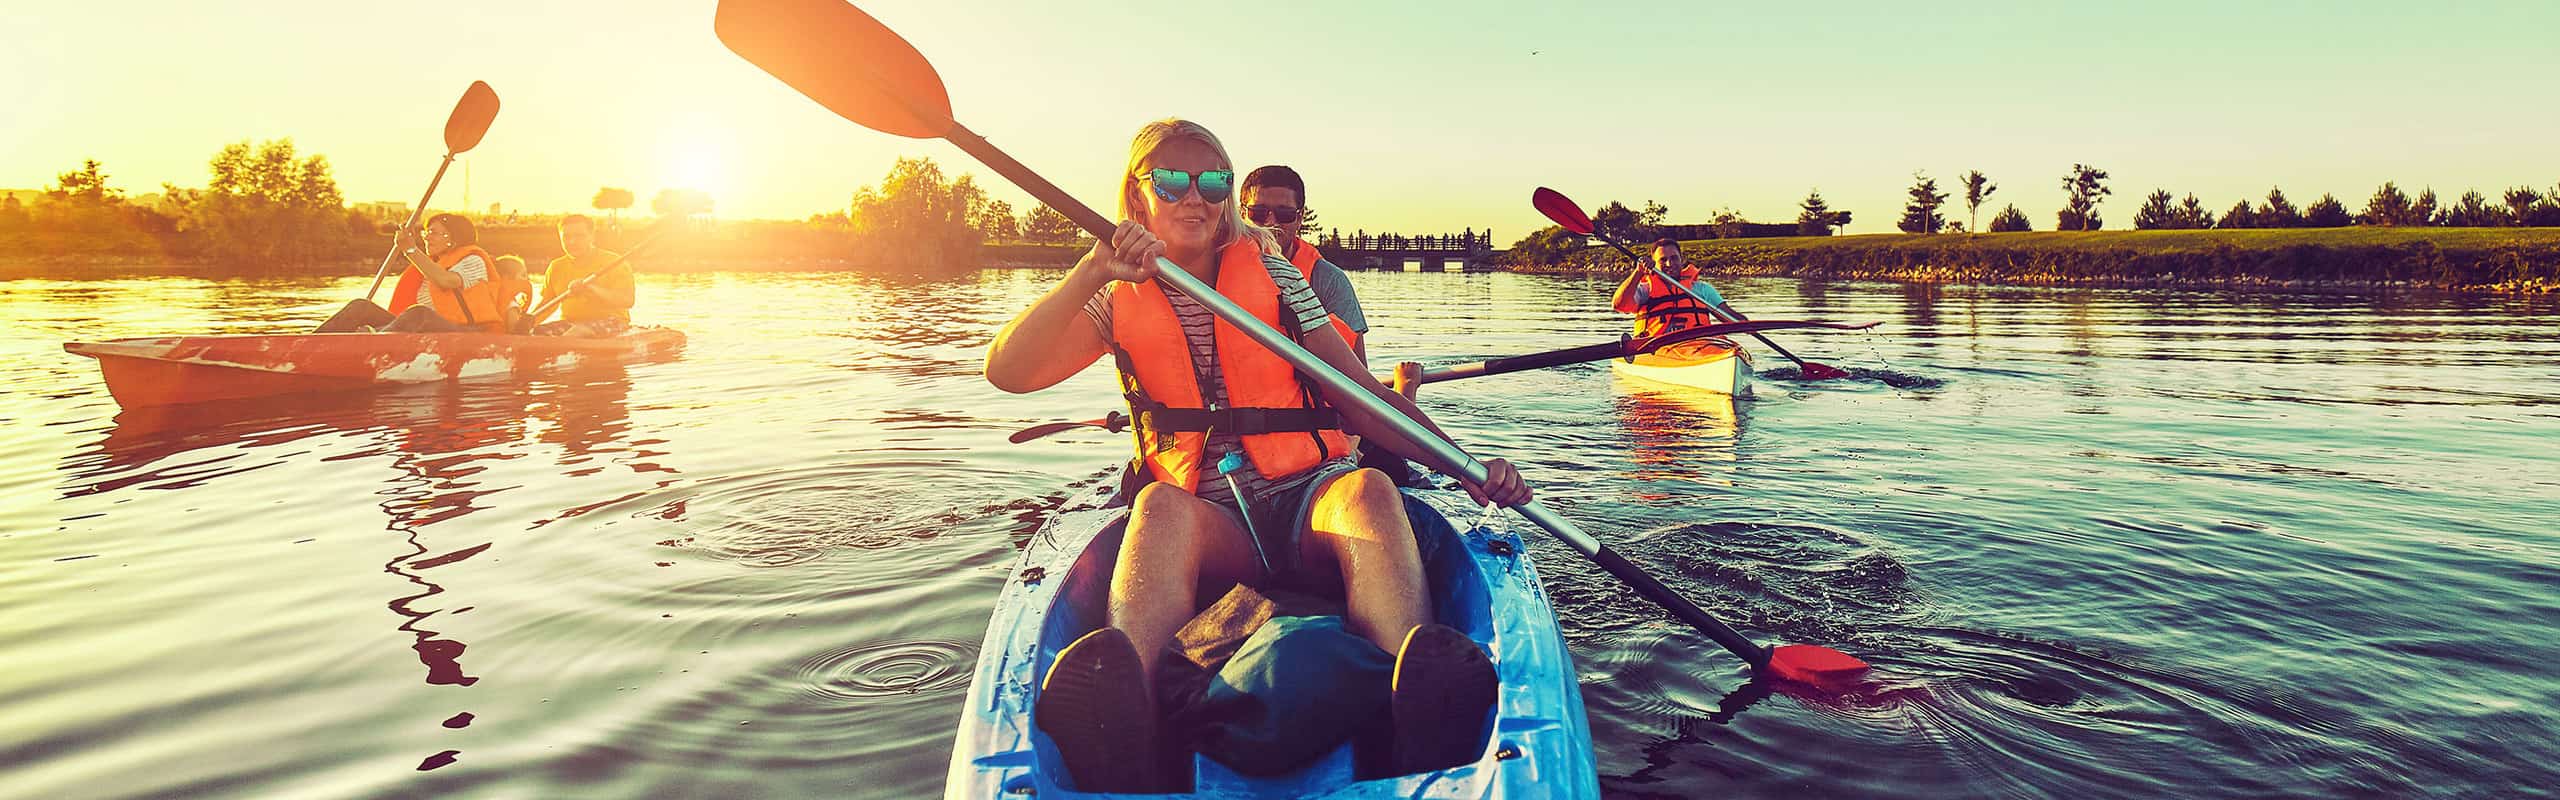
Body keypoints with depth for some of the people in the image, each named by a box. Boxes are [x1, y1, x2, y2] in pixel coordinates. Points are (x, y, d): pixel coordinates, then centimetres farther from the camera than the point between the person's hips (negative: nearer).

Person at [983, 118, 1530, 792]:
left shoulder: (1273, 275, 12)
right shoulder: (1119, 301, 10)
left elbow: (1363, 395, 6)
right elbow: (1008, 372, -6)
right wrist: (1093, 269, -18)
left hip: (1310, 506, 1)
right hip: (1208, 524, 0)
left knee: (1368, 489, -32)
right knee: (1162, 506, -34)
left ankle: (1423, 699, -61)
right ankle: (1124, 722, -62)